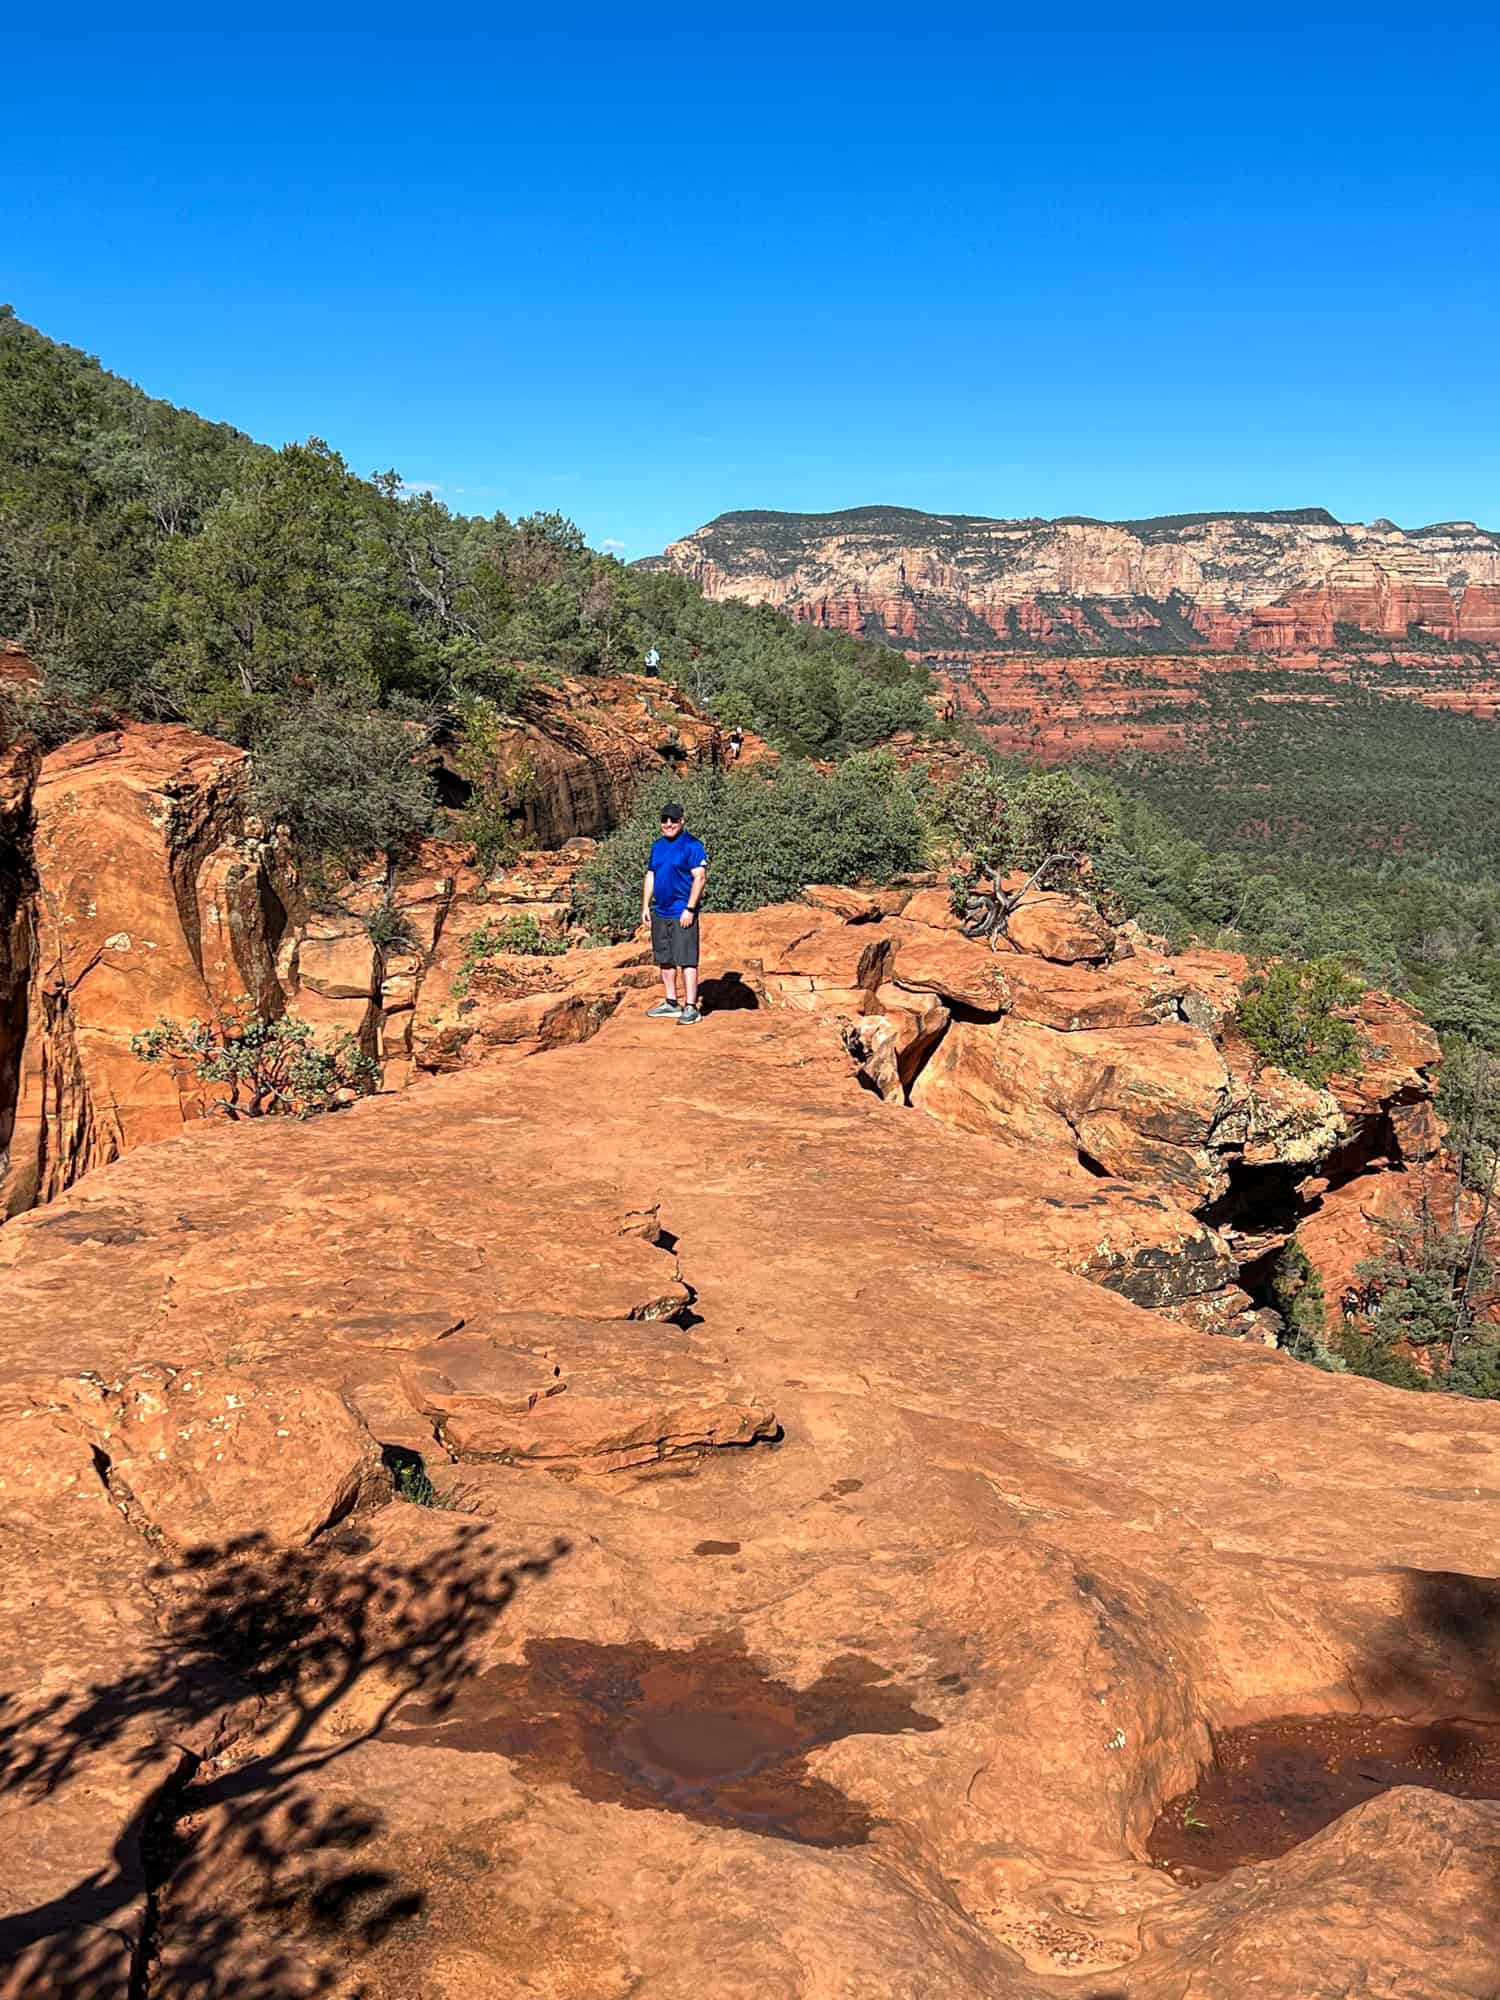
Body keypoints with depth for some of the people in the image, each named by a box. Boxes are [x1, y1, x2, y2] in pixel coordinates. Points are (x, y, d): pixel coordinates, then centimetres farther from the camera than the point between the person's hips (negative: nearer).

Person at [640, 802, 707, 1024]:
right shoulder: (657, 846, 15)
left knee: (686, 960, -8)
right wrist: (645, 906, 13)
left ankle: (691, 1008, -7)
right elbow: (650, 877, 20)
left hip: (682, 913, -8)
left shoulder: (692, 845, -9)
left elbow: (700, 877, -15)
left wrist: (690, 909, -19)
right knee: (664, 960, 13)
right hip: (660, 912, 8)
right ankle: (670, 1003, 22)